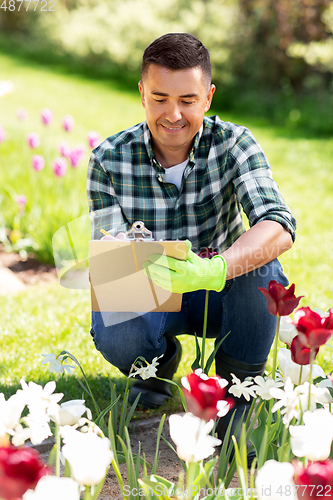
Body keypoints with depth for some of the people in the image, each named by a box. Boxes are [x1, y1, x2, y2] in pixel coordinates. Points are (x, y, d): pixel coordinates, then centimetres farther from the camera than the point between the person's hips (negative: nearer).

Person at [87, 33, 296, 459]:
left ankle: (239, 394, -11)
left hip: (221, 297, 0)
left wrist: (212, 269, -54)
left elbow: (279, 226, -34)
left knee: (261, 263, -33)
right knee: (112, 331, -33)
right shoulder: (110, 159, -16)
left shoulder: (234, 144, -18)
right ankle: (159, 361, 5)